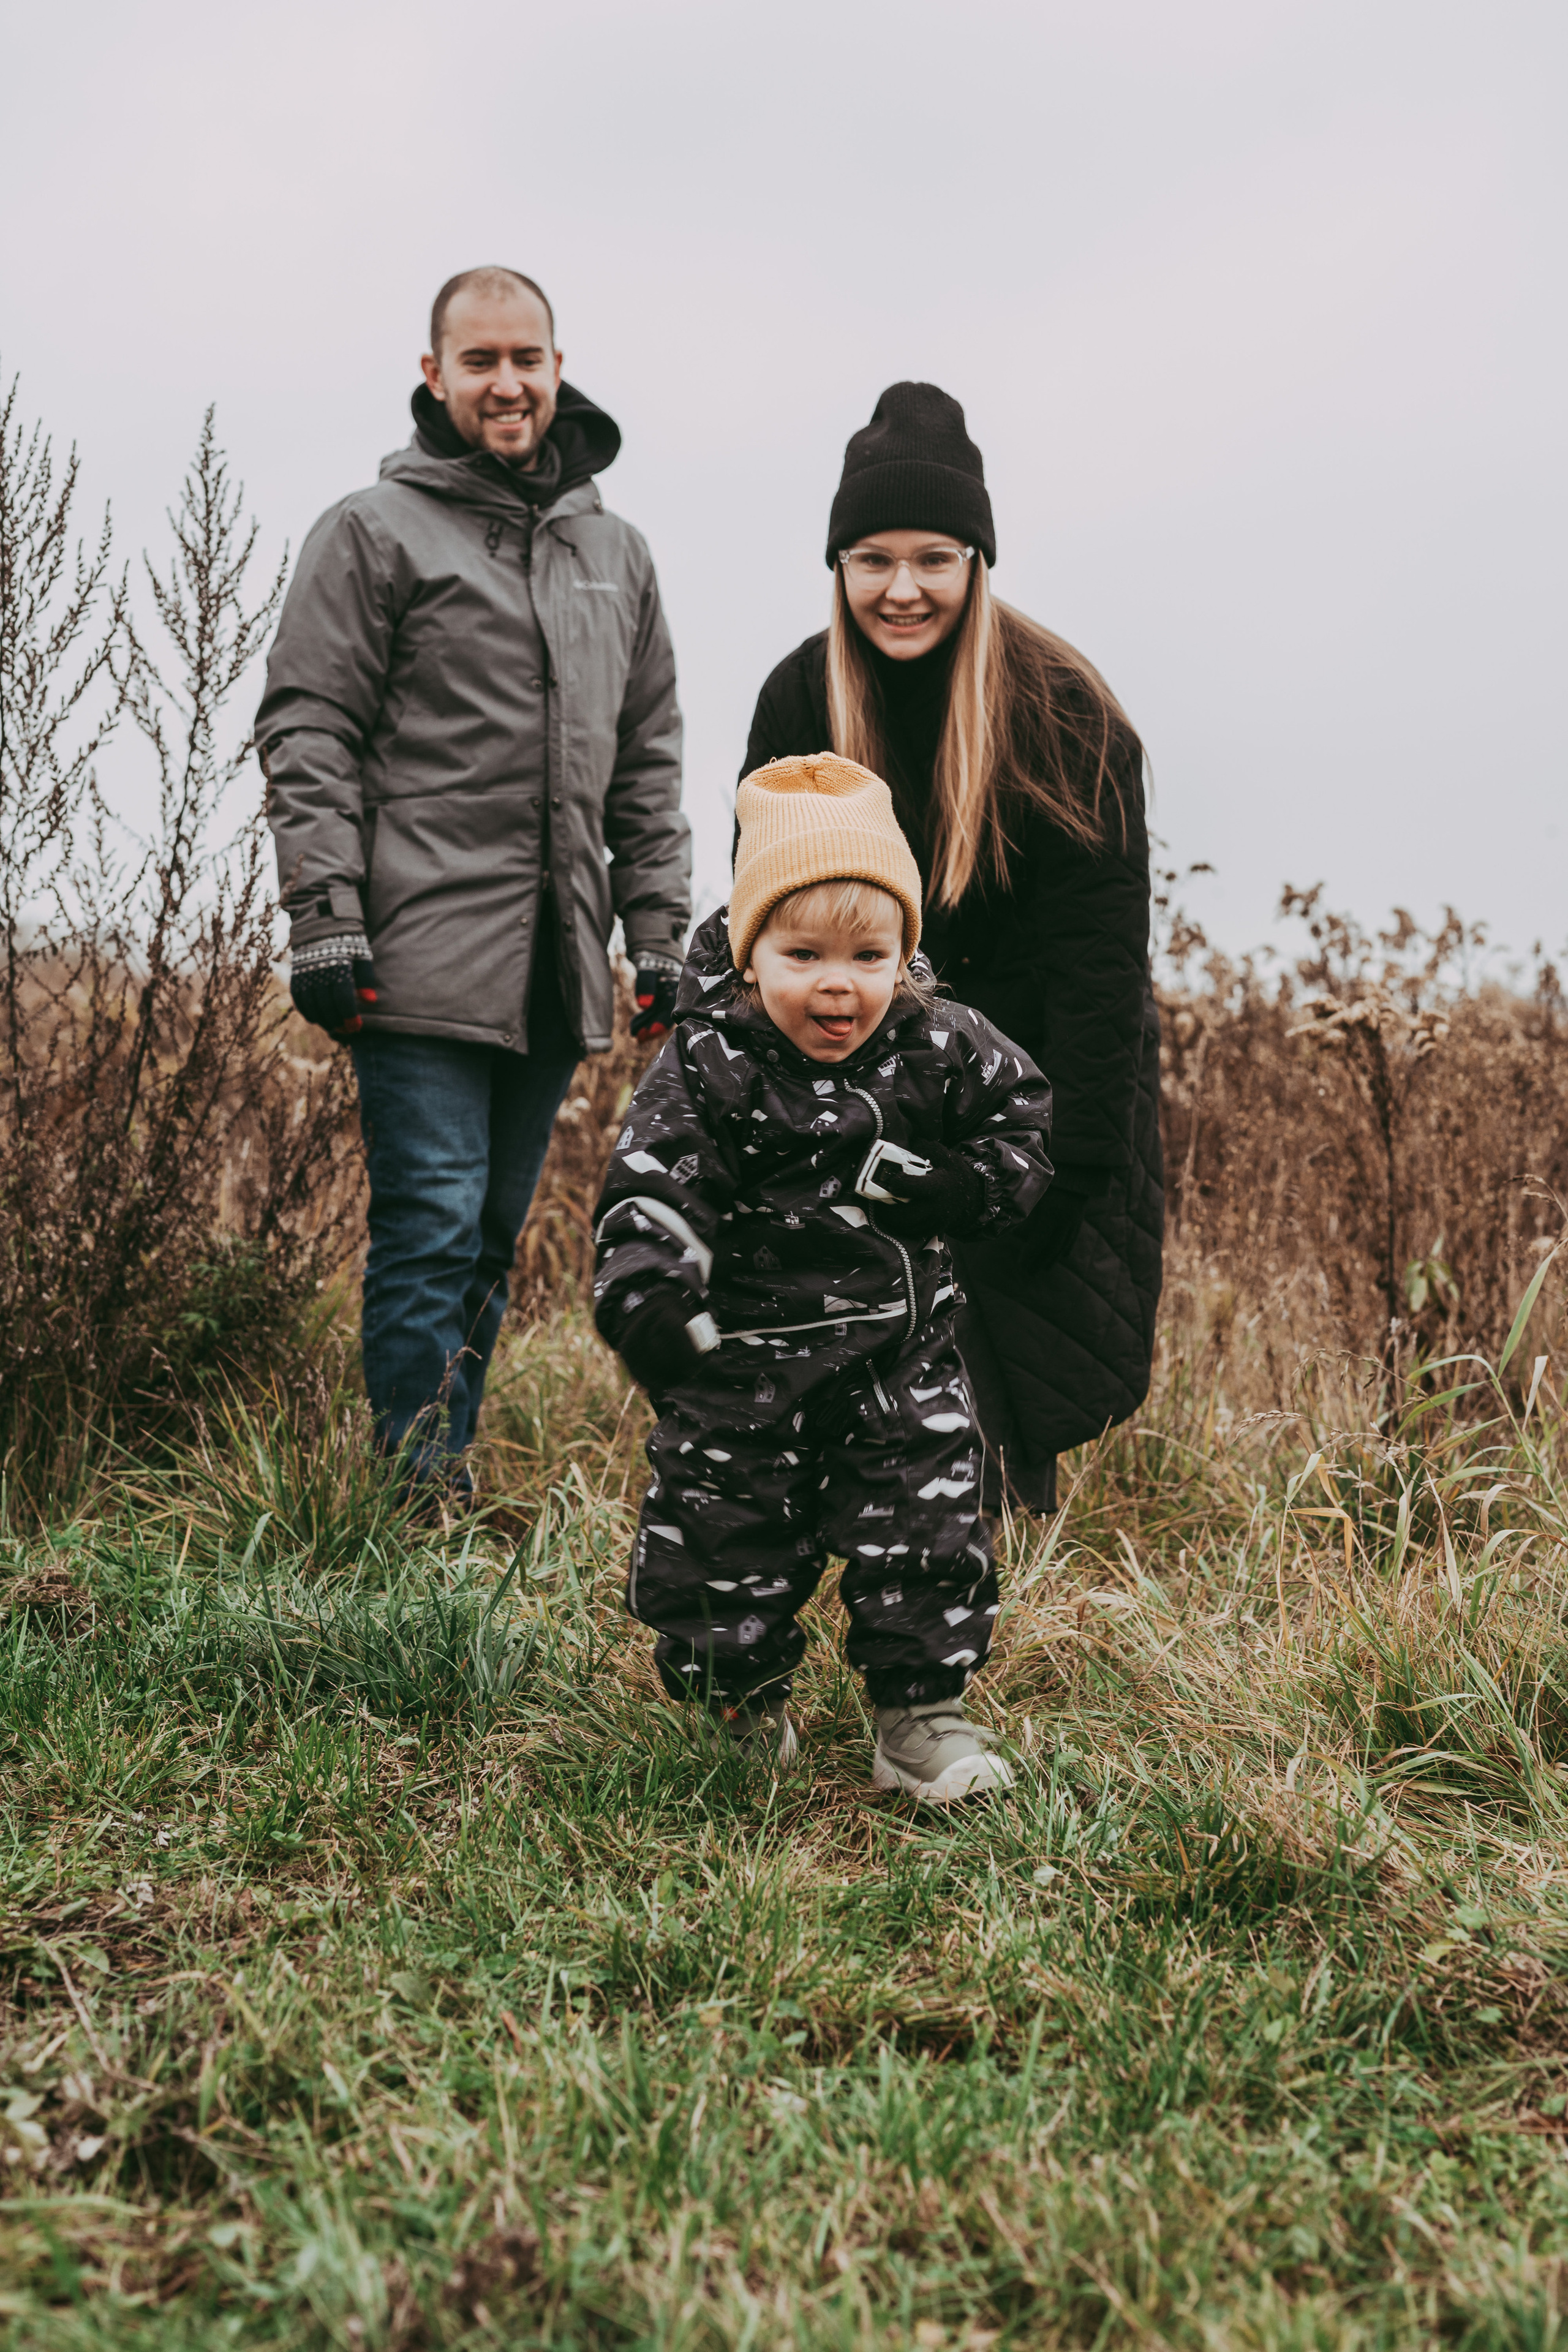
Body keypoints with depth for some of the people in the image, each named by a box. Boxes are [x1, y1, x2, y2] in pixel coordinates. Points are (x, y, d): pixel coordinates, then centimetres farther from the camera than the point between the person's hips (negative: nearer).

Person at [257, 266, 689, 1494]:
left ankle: (447, 1477, 20)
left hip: (558, 973, 6)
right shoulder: (375, 532, 1)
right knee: (433, 1233, -8)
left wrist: (659, 935, 13)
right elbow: (307, 737, -3)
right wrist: (326, 921, -12)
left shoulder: (617, 553, 18)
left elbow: (649, 763, 19)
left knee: (493, 1241, 11)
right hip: (424, 963, -5)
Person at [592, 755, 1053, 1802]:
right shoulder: (707, 1068, -13)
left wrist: (940, 1183, -11)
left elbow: (1025, 1125, 8)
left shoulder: (940, 1050, -3)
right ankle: (746, 1695, 35)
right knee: (722, 1539, 7)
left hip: (900, 1357, 2)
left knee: (929, 1529, 2)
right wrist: (645, 1286, -42)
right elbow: (651, 1188, -22)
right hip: (745, 1363, -2)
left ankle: (924, 1715, 19)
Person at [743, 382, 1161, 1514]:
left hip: (1041, 1067, -2)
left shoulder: (1064, 711, -18)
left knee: (1033, 1300, -3)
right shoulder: (801, 698, -9)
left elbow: (1098, 950, -17)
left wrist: (1077, 1164, -21)